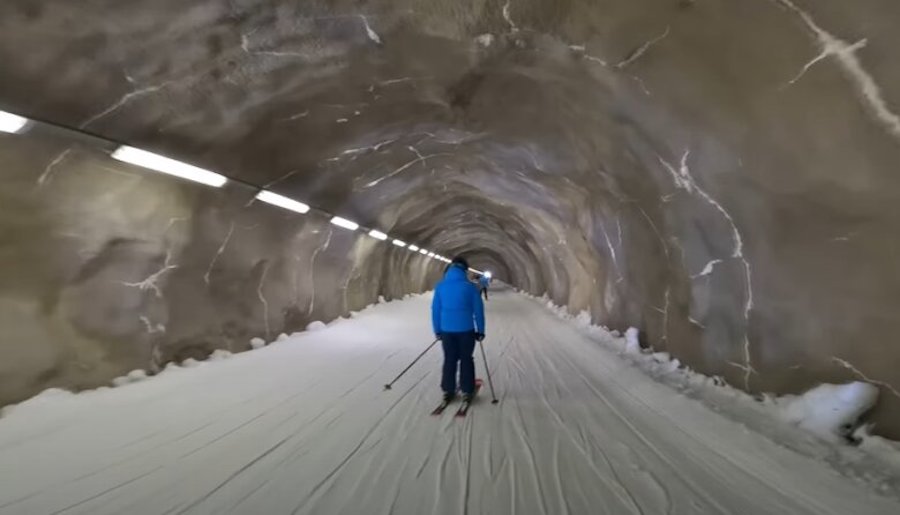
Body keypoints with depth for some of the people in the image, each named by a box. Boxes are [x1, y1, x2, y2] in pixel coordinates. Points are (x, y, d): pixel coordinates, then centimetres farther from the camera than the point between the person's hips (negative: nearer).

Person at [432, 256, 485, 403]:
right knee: (466, 360, 11)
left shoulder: (440, 286, -2)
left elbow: (435, 310, 1)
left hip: (446, 330, 2)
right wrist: (480, 330, 4)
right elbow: (478, 310, -4)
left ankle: (448, 390, 18)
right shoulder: (470, 286, -8)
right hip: (466, 330, -2)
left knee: (449, 360, 14)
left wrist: (437, 330, 10)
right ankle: (466, 391, 15)